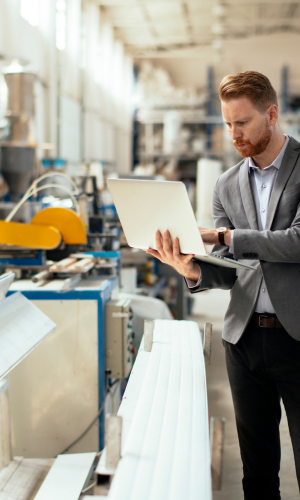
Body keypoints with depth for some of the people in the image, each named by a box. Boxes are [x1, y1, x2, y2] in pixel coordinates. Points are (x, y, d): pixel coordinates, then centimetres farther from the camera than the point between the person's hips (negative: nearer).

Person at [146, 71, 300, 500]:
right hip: (245, 336, 4)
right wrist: (193, 270, -15)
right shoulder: (228, 184, 11)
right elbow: (227, 270, 8)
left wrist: (222, 235, -16)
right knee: (257, 466, 14)